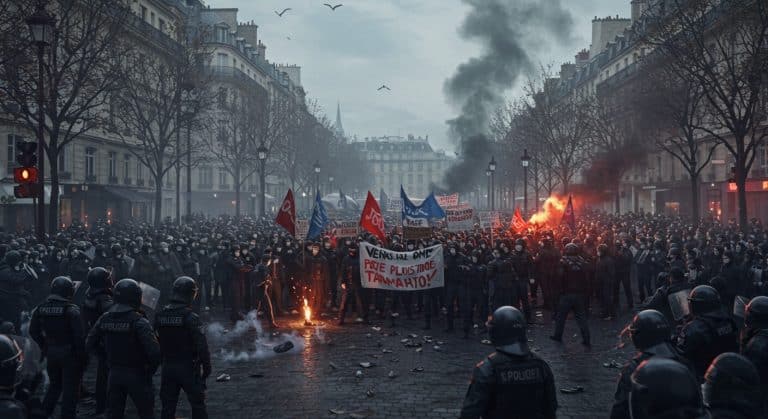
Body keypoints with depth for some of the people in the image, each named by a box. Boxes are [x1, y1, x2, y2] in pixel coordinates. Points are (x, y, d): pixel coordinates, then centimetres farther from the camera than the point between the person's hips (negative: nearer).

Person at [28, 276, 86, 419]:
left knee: (55, 384, 23)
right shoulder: (71, 310, -18)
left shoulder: (40, 308, -1)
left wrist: (44, 347, 17)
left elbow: (33, 332, 9)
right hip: (70, 354, -5)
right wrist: (83, 357, -8)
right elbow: (79, 336, -17)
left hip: (51, 353, 5)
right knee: (70, 388, 6)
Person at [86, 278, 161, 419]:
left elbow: (90, 344, 7)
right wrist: (151, 370, -7)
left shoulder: (104, 319, -1)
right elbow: (154, 350, -24)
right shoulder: (138, 321, -18)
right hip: (136, 375, -5)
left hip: (114, 374, 5)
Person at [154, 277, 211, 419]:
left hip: (167, 367, 5)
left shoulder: (160, 315, 0)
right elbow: (201, 345, -18)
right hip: (188, 368, -5)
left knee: (168, 406, 12)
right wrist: (206, 365, -7)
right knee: (197, 404, 7)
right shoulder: (190, 317, -16)